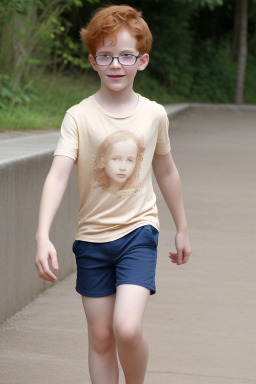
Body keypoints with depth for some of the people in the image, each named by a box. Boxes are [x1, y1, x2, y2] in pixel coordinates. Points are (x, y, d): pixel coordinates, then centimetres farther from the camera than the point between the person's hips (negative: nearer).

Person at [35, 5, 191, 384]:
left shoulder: (154, 114, -1)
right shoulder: (79, 116, -8)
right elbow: (58, 175, -19)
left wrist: (182, 229, 22)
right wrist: (43, 236, -32)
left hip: (138, 230, 0)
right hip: (92, 236, 1)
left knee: (127, 328, -17)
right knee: (101, 337, 7)